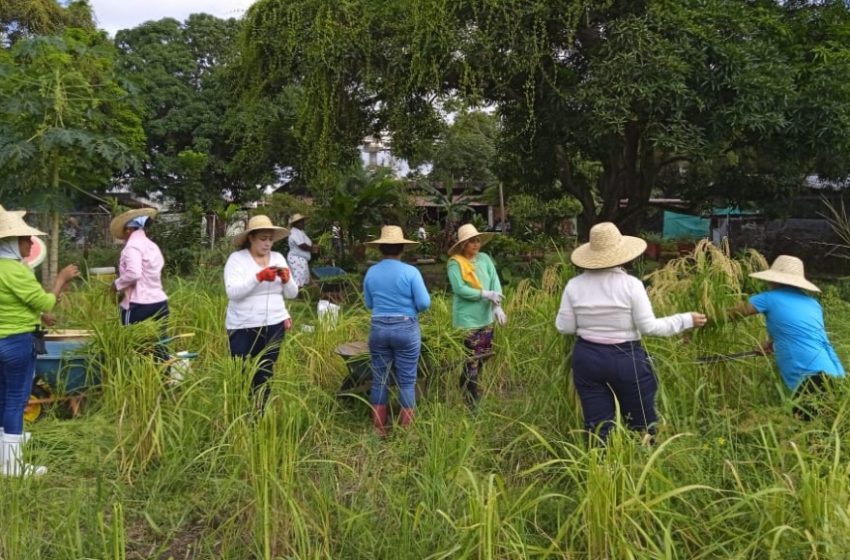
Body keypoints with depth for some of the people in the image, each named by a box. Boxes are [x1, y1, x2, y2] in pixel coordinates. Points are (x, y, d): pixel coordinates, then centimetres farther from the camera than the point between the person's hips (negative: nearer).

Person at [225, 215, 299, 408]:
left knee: (265, 375, 14)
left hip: (274, 326, 5)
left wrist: (286, 279, -12)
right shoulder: (237, 258, -6)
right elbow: (232, 291, -19)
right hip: (244, 328, -4)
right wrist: (259, 276, -27)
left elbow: (292, 293, 8)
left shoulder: (278, 258, 8)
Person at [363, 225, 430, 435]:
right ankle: (406, 428, 13)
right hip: (406, 329, -3)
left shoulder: (371, 272, 2)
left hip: (378, 329, 3)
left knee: (379, 379, 12)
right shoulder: (410, 271, -10)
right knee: (406, 380, 7)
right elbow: (424, 303, -11)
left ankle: (379, 427, 19)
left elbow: (369, 304, 11)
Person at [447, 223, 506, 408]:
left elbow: (495, 281, -1)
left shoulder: (485, 258, 5)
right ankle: (471, 400, 11)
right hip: (467, 319, -6)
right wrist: (485, 294, -18)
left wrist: (497, 305, -15)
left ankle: (468, 390, 32)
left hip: (486, 317, 6)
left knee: (483, 357, 15)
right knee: (472, 360, 0)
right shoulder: (455, 263, -11)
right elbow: (459, 289, -20)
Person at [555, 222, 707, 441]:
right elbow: (649, 327, -11)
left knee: (598, 427, 12)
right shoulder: (630, 284, -13)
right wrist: (686, 320, 1)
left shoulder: (574, 285, -5)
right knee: (641, 424, 15)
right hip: (626, 359, -2)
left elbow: (564, 327, 0)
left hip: (587, 358, 3)